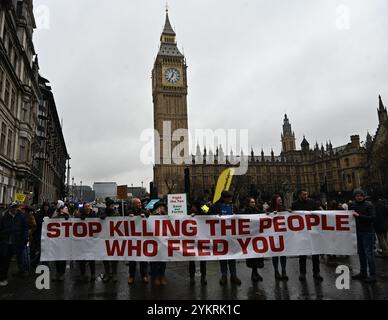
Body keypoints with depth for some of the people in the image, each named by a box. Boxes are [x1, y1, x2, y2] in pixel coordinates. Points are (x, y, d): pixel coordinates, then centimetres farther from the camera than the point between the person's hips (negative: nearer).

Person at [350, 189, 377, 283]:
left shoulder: (369, 205, -8)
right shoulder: (353, 205, 8)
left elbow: (373, 218, -17)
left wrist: (359, 215, -21)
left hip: (368, 233, -6)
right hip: (358, 232, 6)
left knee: (369, 254, -5)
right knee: (361, 253, 14)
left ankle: (372, 275, 3)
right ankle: (363, 273, 25)